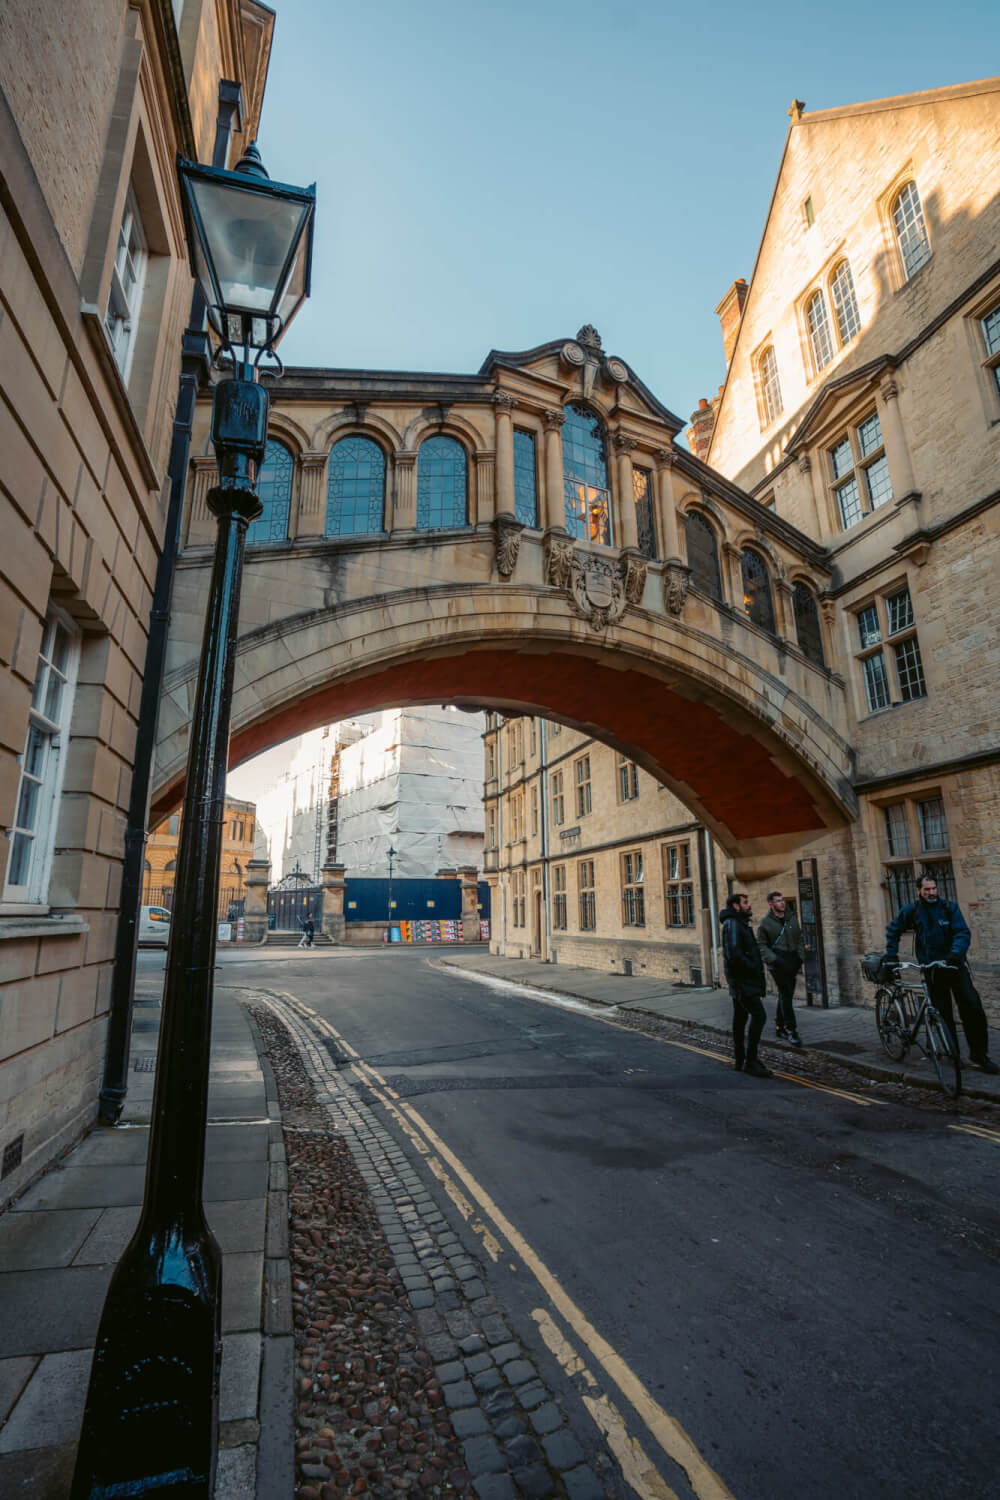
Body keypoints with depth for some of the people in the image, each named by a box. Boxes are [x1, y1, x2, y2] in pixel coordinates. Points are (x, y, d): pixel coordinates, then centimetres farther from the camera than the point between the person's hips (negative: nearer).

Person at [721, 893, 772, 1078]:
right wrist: (752, 968, -15)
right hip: (742, 981, -10)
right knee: (759, 1015, -15)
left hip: (743, 981, 10)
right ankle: (750, 1061, -12)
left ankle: (741, 1062, 19)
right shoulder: (732, 924, -15)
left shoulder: (740, 924, 18)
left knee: (740, 1019, 12)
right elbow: (733, 954, -26)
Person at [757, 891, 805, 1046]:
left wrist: (801, 957, 4)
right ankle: (791, 1030, -8)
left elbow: (799, 939, 16)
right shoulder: (766, 923, -4)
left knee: (787, 995, 12)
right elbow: (761, 945, -3)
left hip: (792, 962, 5)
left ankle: (780, 1026, 26)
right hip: (778, 962, -5)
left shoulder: (792, 918, 11)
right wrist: (774, 960, -13)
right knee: (785, 994, -11)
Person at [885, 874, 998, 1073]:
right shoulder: (911, 911, -1)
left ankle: (979, 1052, 4)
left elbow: (963, 933, -13)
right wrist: (891, 956, 6)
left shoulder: (950, 908, -3)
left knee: (973, 1007, -10)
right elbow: (893, 931, 12)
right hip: (932, 969, 0)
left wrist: (956, 953, -30)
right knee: (943, 1013, 3)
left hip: (955, 965, 0)